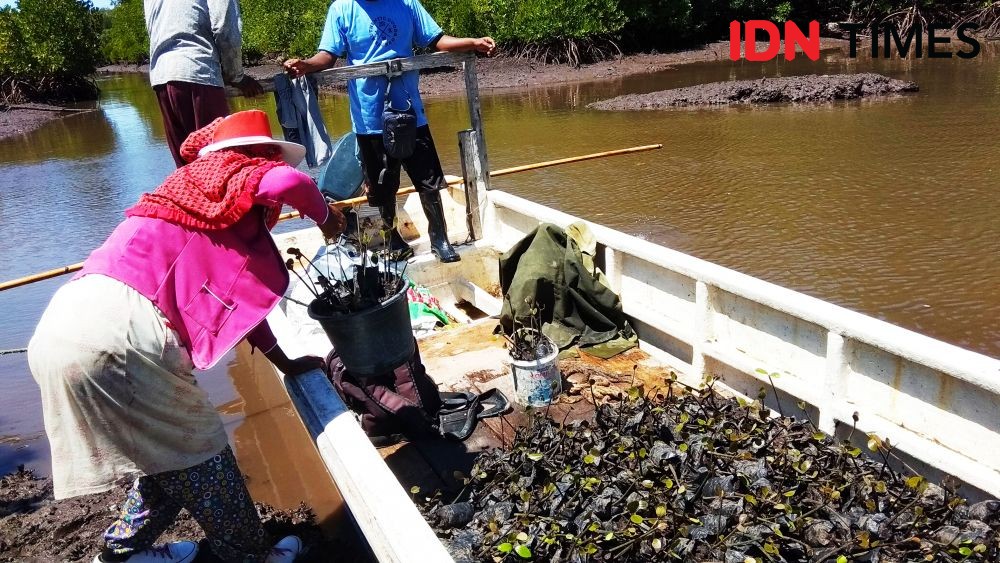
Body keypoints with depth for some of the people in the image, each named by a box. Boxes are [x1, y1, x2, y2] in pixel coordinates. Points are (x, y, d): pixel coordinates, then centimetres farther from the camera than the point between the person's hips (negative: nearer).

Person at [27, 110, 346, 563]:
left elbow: (236, 295, 30)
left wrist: (286, 364, 33)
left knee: (166, 446, 24)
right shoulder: (227, 171, 2)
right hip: (113, 333, -9)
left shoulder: (200, 198, 28)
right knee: (196, 449, 7)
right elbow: (287, 181, -23)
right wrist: (325, 217, -1)